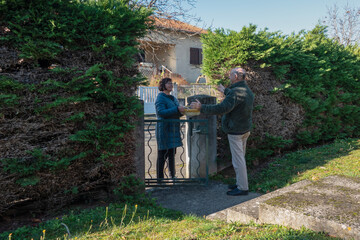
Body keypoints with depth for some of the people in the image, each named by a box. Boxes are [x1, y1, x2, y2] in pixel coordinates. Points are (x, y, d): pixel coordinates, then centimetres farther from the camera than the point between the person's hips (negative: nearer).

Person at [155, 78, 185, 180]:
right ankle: (160, 178, 5)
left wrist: (181, 111, -3)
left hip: (173, 130, 8)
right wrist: (177, 109, -24)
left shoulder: (173, 98, 18)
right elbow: (161, 112, -21)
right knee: (162, 154, -3)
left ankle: (172, 175, 23)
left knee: (172, 153, 13)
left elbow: (177, 113, 21)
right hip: (164, 130, -8)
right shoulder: (160, 98, -8)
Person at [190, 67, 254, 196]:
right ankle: (241, 183, 29)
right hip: (245, 129, 10)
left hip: (235, 130, -10)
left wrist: (201, 107, -22)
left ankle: (243, 188, 7)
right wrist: (225, 91, 45)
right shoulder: (247, 90, 10)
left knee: (238, 159, -2)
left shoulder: (236, 92, -23)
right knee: (240, 157, 18)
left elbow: (222, 108, -30)